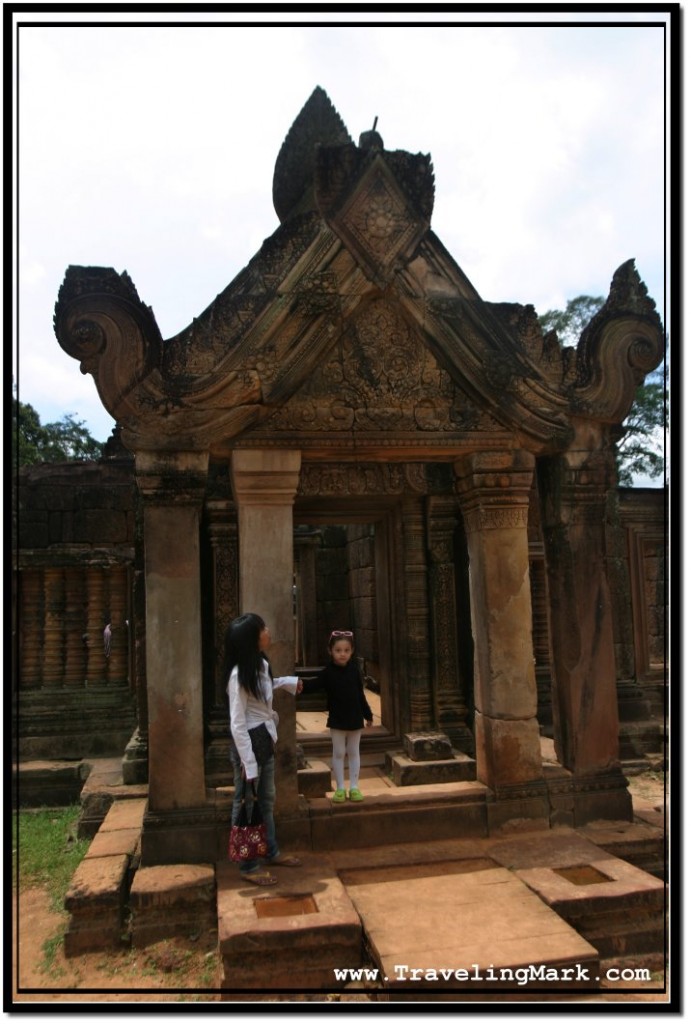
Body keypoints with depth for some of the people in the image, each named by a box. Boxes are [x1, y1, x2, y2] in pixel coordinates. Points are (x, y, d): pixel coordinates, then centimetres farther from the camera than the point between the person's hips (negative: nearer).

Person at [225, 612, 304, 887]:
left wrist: (288, 682, 22)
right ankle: (248, 866, 19)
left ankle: (271, 852, 37)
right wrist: (248, 763, -21)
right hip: (247, 744, -9)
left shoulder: (262, 665, 3)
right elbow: (237, 724, -22)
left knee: (266, 799, 21)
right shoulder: (239, 675, -23)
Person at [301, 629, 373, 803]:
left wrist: (367, 714, 8)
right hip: (337, 720, -1)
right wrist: (302, 686, -42)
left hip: (355, 718, 1)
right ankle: (340, 788, 18)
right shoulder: (328, 672, -10)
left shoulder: (355, 669, -4)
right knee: (338, 753, 7)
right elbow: (315, 684, -20)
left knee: (353, 752, 12)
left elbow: (360, 694, 3)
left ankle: (354, 787, 22)